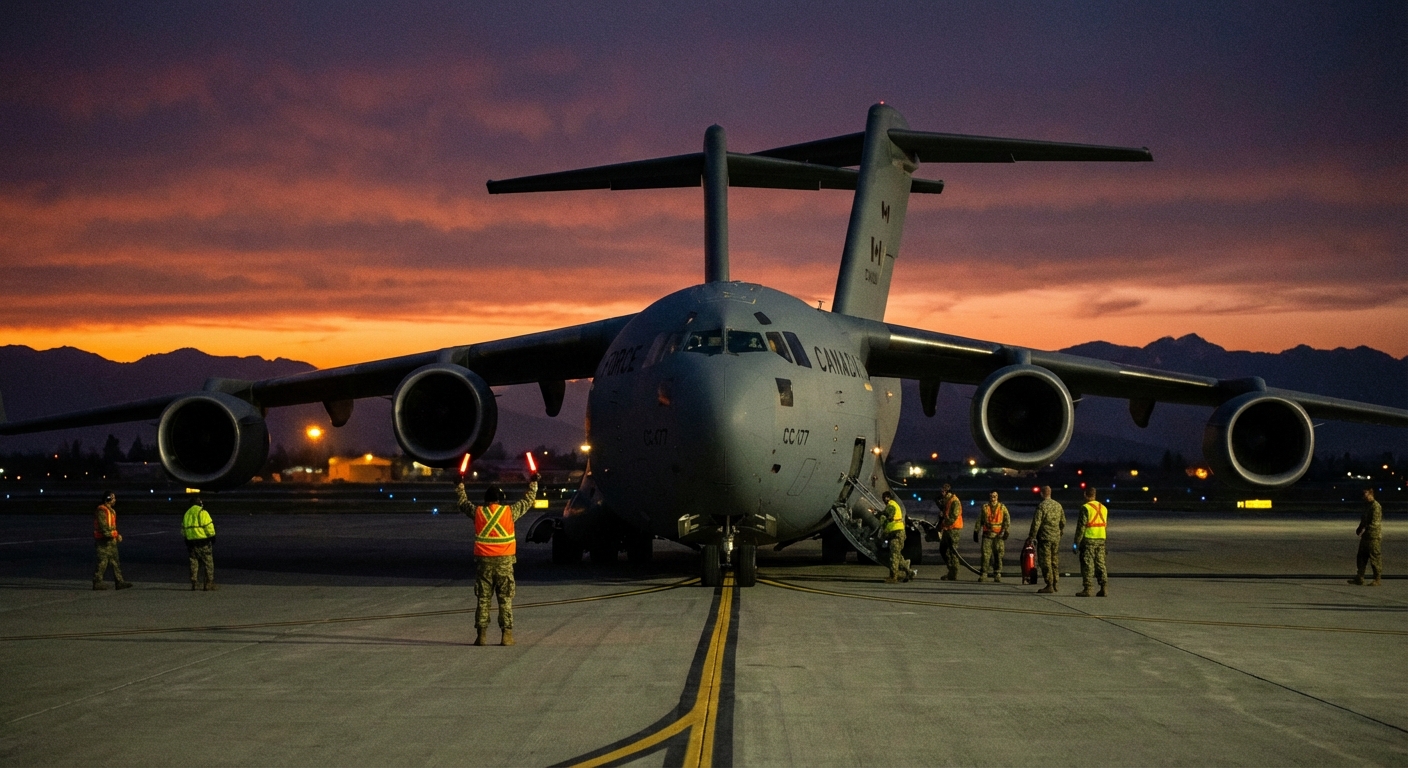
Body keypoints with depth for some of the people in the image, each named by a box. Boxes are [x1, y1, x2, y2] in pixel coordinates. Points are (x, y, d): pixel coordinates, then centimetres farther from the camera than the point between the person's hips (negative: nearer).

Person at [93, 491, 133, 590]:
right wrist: (110, 534, -23)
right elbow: (103, 526, -21)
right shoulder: (101, 511, -14)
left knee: (115, 562, 9)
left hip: (111, 541, 10)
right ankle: (97, 582, -1)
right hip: (104, 541, -10)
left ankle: (120, 582, 10)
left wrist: (117, 535, 14)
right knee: (103, 561, -7)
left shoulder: (111, 510, 18)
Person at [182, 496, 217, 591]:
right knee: (209, 563, -1)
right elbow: (209, 527, -14)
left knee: (194, 563, 11)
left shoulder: (187, 513, 13)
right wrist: (212, 536, -2)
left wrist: (187, 542, 22)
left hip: (191, 541, 6)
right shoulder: (202, 512, -9)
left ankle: (194, 584, 9)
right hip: (203, 541, -6)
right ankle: (209, 584, -3)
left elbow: (183, 529, 17)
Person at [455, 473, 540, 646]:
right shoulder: (509, 511, -2)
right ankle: (507, 635, -2)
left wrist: (459, 485, 35)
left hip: (483, 561, 1)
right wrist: (533, 483, 28)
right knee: (505, 600, 2)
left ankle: (481, 635, 3)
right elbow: (527, 501, 13)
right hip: (504, 561, -1)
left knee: (483, 599, 6)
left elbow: (463, 502, 19)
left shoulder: (478, 512, 1)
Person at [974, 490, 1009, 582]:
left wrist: (1006, 531, -8)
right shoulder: (984, 507, 11)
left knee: (998, 555, 0)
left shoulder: (1002, 507, 6)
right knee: (985, 554, -5)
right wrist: (976, 532, 12)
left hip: (999, 535, -1)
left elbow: (1007, 519, 2)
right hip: (987, 534, 1)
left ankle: (997, 575, 5)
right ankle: (982, 574, -1)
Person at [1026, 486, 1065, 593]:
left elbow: (1036, 523, -16)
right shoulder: (1058, 505, 8)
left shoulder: (1041, 506, -14)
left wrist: (1031, 537, -9)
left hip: (1045, 537, -7)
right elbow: (1063, 522, 16)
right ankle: (1055, 583, 18)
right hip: (1056, 538, 7)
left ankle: (1049, 585, -5)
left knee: (1045, 562, -3)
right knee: (1054, 561, 14)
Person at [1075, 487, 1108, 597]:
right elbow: (1104, 524, 14)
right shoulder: (1103, 508, 12)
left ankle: (1087, 589, -4)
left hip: (1089, 539, -6)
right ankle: (1103, 588, 6)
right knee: (1100, 563, 9)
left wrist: (1077, 542, -8)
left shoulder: (1085, 508, -11)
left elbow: (1081, 526, -12)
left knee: (1087, 564, -3)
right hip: (1101, 539, 6)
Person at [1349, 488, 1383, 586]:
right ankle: (1359, 579, 13)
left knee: (1375, 558, -4)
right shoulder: (1367, 505, 15)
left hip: (1374, 536, -10)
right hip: (1366, 536, 10)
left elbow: (1375, 523, -19)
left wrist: (1365, 530, -18)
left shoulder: (1376, 506, -14)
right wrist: (1359, 529, 8)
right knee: (1361, 557, 10)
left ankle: (1378, 580, 1)